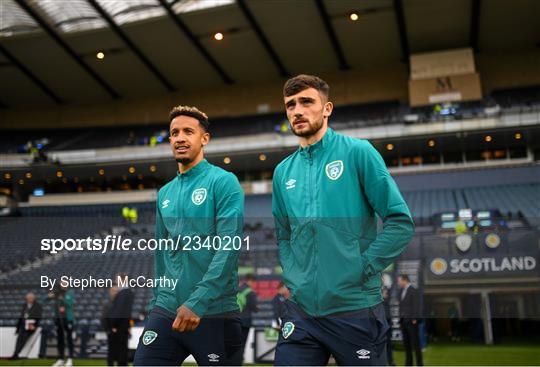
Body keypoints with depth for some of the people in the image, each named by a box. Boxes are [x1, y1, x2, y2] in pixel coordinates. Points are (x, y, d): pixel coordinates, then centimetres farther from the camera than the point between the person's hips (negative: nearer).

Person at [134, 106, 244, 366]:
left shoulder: (224, 182, -6)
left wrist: (197, 302, -22)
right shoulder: (165, 193, 13)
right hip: (165, 311, 5)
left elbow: (228, 248, -16)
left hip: (215, 313, -5)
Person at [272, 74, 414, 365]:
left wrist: (364, 269, -12)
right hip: (301, 310, 4)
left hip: (356, 309, -3)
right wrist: (292, 277, 3)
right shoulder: (283, 171, 9)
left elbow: (400, 222, -8)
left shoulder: (358, 152, -4)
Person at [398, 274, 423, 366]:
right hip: (403, 321, 7)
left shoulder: (414, 291, -9)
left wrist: (415, 319, -15)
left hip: (412, 321, -7)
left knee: (415, 343, -4)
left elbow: (417, 306, -12)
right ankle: (408, 363, 14)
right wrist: (400, 318, 11)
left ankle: (419, 363, 2)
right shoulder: (402, 291, 14)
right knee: (406, 343, 8)